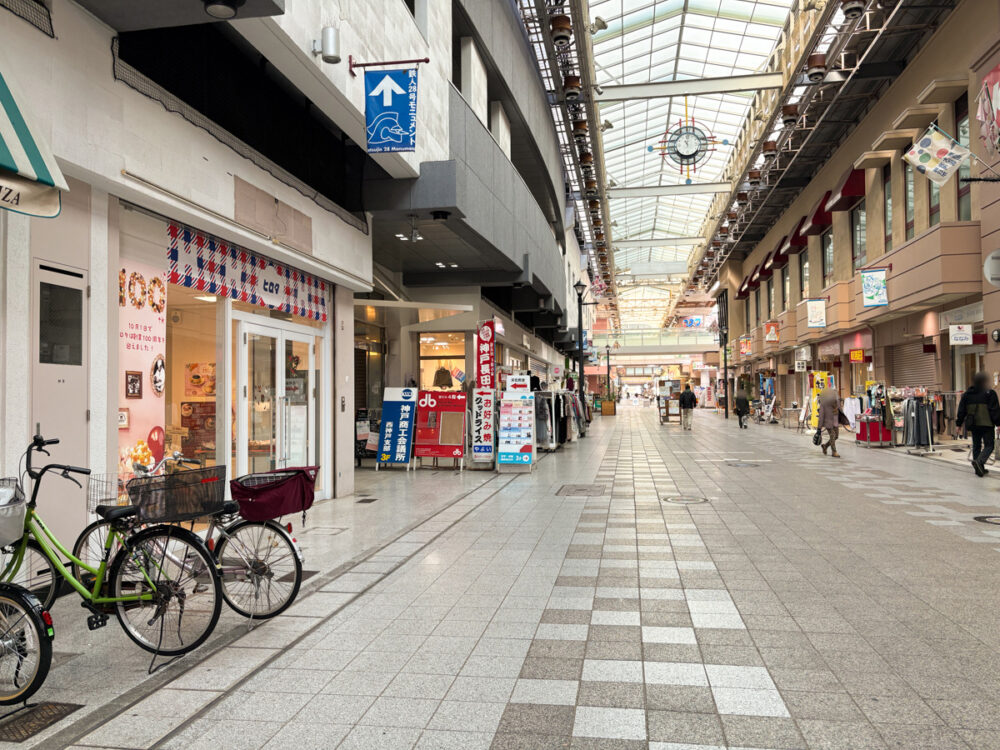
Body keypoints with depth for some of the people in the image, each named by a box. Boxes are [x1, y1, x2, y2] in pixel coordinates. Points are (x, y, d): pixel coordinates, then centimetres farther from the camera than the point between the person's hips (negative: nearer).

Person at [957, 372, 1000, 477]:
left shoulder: (966, 394, 8)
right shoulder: (990, 393, -6)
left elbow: (961, 410, 10)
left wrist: (959, 423, 15)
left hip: (973, 425, 5)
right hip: (987, 424, -5)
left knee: (976, 445, 13)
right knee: (989, 445, 0)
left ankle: (979, 468, 14)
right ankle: (980, 461, -24)